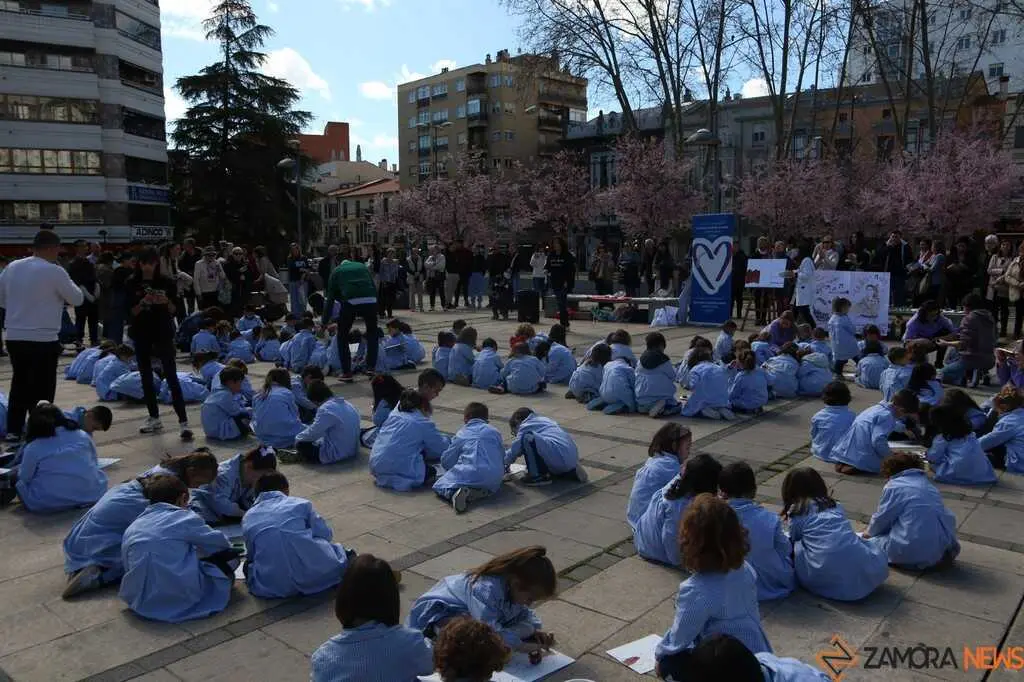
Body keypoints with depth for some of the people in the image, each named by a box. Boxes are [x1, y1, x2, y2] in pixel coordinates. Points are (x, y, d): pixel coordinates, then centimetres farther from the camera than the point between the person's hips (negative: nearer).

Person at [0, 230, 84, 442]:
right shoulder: (54, 271, -13)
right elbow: (78, 299, -4)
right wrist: (57, 298, 14)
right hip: (43, 340, -6)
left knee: (19, 385, 19)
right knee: (42, 390, 3)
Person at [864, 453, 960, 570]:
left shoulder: (894, 486, -4)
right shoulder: (929, 485, 19)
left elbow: (882, 518, 0)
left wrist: (870, 532, 22)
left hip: (914, 551, -8)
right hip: (943, 546, 8)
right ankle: (939, 556, 9)